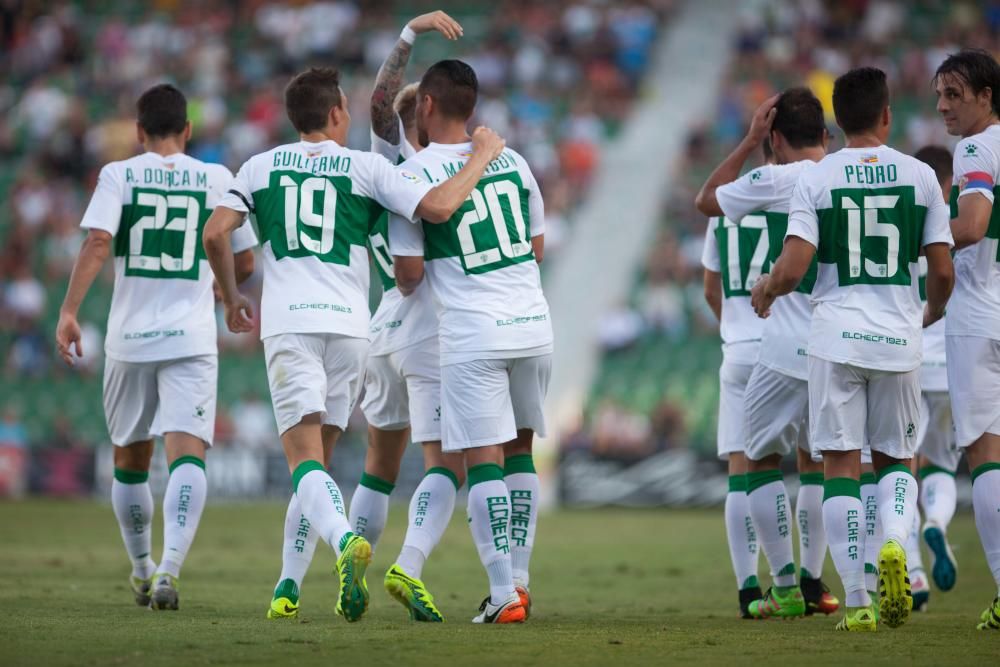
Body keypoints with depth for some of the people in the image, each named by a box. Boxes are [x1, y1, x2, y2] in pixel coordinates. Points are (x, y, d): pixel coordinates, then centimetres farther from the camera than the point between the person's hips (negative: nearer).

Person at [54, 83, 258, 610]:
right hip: (192, 339, -1)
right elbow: (244, 262, 9)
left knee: (130, 458, 18)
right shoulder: (217, 179, 5)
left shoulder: (118, 175, 3)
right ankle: (169, 569, -31)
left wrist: (69, 310, -14)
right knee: (188, 453, -11)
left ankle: (142, 569, 31)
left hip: (129, 339, 1)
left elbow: (98, 242, -13)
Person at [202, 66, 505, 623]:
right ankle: (289, 587, 10)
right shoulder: (367, 168, 7)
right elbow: (439, 206, -5)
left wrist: (232, 297, 21)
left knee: (305, 458, -10)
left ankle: (347, 541, -39)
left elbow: (216, 233, 4)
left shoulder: (261, 167, 12)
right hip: (349, 325, 1)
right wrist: (483, 156, 11)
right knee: (318, 457, 13)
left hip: (287, 323, -1)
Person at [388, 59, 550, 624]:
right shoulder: (512, 161, 9)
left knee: (484, 461, -2)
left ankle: (505, 594, -6)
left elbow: (409, 271, -4)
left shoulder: (414, 174, -7)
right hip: (533, 323, 5)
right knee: (519, 450, 16)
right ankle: (520, 579, 18)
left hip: (473, 333, -5)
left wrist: (407, 289, 18)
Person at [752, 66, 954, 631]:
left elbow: (792, 270, -10)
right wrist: (933, 312, 24)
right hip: (899, 337, 1)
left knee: (841, 463, 3)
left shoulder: (816, 179, -2)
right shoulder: (920, 176, 2)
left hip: (836, 334, -1)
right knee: (896, 459, 16)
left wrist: (765, 290, 13)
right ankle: (895, 542, -15)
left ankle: (857, 601, -3)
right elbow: (943, 271, 2)